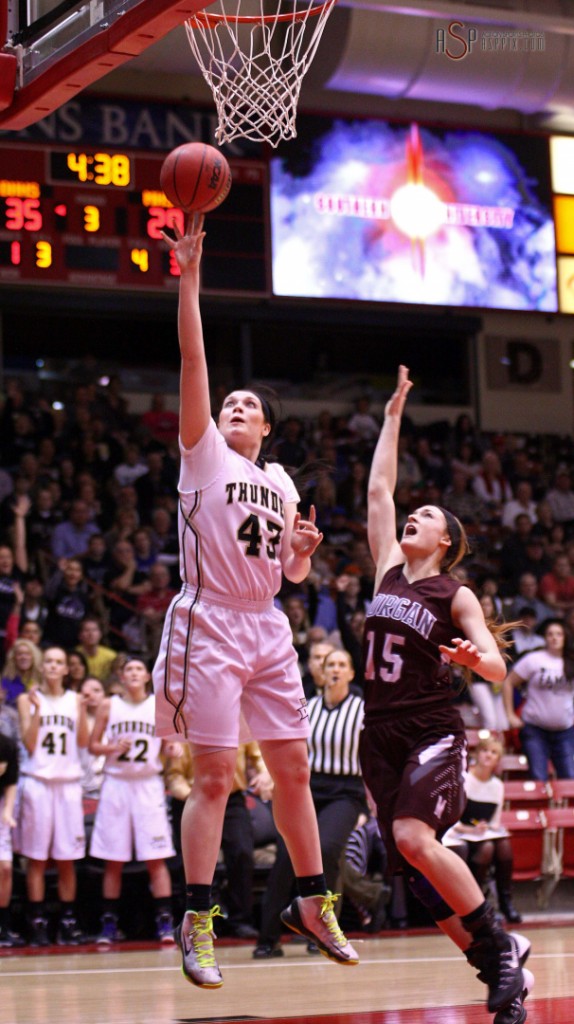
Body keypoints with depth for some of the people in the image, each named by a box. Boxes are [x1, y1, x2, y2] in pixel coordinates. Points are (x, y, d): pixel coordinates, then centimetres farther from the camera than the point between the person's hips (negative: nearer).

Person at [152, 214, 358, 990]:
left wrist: (304, 547, -1)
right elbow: (193, 360, -8)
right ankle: (197, 924, -4)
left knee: (293, 769, 7)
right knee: (215, 775, -9)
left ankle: (313, 904, 19)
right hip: (210, 625, -5)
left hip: (268, 628, 5)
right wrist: (189, 278, -15)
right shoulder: (204, 452, 3)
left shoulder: (280, 482, 17)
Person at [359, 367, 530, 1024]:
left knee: (414, 837, -28)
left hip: (433, 730, -5)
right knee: (417, 870, -1)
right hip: (381, 734, 5)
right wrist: (393, 415, 19)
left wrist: (474, 658, -30)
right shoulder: (389, 570, 12)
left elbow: (499, 670, -7)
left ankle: (498, 945, -15)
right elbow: (378, 487, 16)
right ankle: (499, 969, 9)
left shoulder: (456, 598, -1)